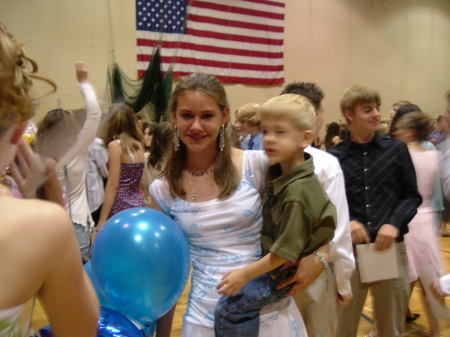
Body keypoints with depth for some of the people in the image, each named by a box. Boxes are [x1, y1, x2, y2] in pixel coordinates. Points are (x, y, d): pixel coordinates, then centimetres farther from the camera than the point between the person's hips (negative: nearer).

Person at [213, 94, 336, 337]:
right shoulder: (281, 172, -3)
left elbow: (286, 252, -26)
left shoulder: (297, 192, -30)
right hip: (272, 260, 9)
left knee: (227, 310, -11)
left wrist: (245, 274, -19)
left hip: (282, 273, -9)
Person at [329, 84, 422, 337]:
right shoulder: (334, 156, -2)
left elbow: (412, 196, 4)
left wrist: (395, 224, -12)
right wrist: (346, 222, -14)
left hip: (391, 248, 1)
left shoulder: (397, 149, 2)